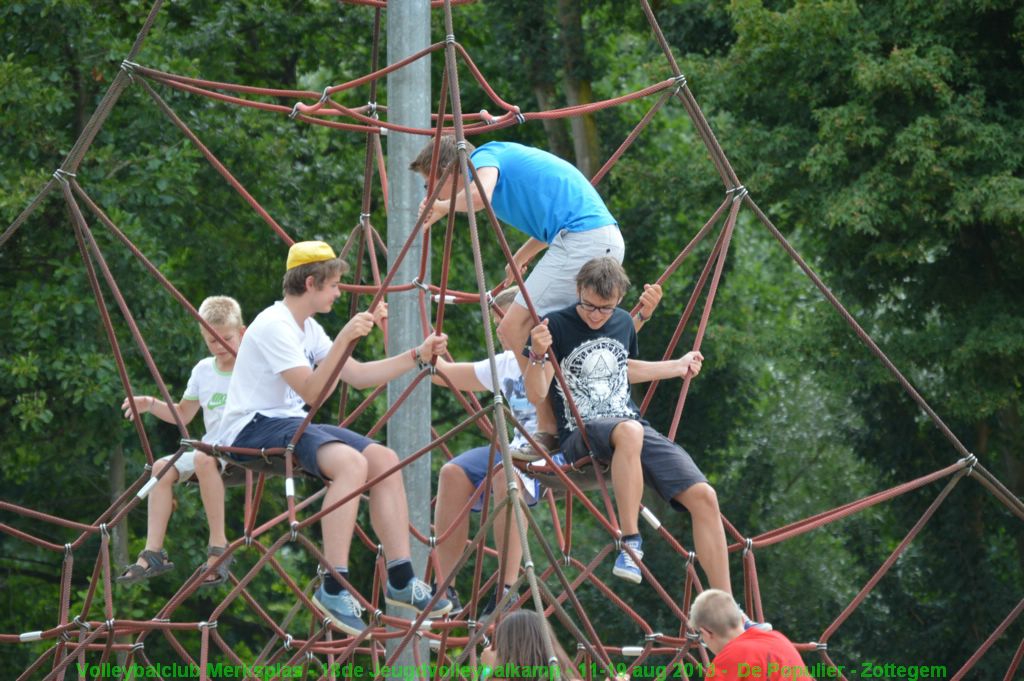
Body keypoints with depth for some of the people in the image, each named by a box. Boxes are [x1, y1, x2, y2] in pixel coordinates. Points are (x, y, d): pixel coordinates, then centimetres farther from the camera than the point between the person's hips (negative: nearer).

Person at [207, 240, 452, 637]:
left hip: (291, 423, 10)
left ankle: (401, 581, 0)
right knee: (352, 462, -31)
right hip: (253, 429, -10)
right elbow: (313, 392, -23)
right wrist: (344, 339, -29)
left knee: (384, 459, -3)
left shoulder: (308, 329, 14)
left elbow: (358, 376, 17)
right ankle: (333, 588, -32)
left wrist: (417, 356, 11)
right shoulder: (274, 325, -16)